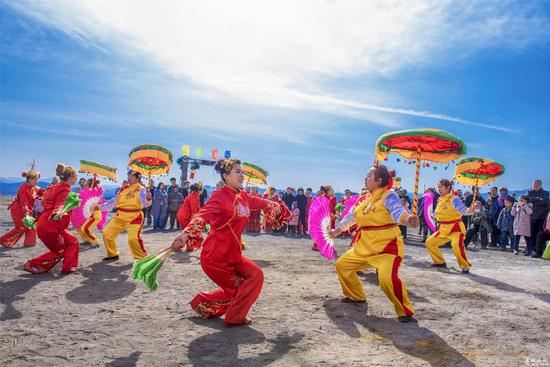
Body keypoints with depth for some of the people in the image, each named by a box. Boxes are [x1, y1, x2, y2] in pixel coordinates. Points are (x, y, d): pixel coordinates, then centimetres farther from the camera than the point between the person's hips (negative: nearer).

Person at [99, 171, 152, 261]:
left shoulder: (141, 189, -8)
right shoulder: (123, 188, 8)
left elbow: (145, 204, -22)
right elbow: (113, 202, 16)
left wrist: (148, 198, -44)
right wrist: (100, 207, 13)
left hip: (134, 218, -7)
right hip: (120, 217, 7)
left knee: (133, 238, -22)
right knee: (107, 234, 10)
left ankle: (142, 258, -3)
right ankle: (113, 254, 30)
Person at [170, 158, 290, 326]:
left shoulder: (243, 197, 8)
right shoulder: (220, 196, -15)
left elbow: (263, 203, 25)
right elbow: (203, 215, -31)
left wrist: (280, 208, 39)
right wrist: (186, 234, -47)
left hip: (233, 254, 8)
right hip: (215, 256, -8)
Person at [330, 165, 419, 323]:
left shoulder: (389, 196, -13)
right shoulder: (362, 199, 9)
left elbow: (398, 211, -32)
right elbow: (351, 216, 24)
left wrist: (407, 219, -55)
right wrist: (337, 230, 35)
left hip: (386, 246, -8)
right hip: (364, 246, 8)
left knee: (387, 278, -28)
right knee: (342, 265, 15)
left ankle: (405, 312, -5)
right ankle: (356, 296, 36)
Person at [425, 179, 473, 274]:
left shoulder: (453, 199, -16)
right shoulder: (440, 200, 6)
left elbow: (464, 210, -29)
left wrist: (470, 210, -46)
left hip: (455, 228, -8)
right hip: (443, 229, 8)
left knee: (457, 245, -32)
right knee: (429, 242, 11)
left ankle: (465, 266, -10)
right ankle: (440, 262, 28)